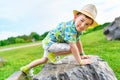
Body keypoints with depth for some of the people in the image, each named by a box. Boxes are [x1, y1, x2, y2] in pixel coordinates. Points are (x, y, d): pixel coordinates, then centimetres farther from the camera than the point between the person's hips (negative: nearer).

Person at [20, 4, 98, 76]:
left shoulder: (78, 28, -2)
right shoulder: (70, 28, -33)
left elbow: (78, 42, 10)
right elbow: (72, 46, -36)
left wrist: (82, 55, 14)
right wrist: (80, 62, -29)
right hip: (49, 42, -10)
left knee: (44, 60, 26)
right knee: (70, 49, -26)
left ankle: (26, 68, 41)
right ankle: (52, 54, -5)